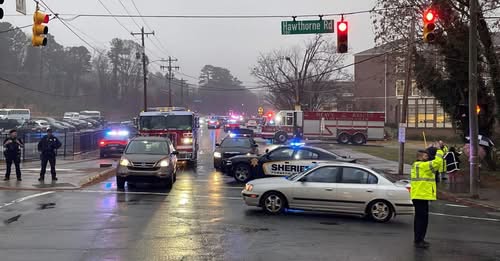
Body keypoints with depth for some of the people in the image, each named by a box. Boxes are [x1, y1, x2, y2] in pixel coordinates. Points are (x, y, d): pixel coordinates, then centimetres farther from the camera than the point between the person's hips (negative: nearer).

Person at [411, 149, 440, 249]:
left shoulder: (416, 165, 18)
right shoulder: (422, 165, -14)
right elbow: (436, 162, -22)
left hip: (418, 196, 11)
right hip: (421, 196, -11)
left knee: (419, 218, 17)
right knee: (422, 218, -8)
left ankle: (418, 239, 25)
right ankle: (419, 241, -7)